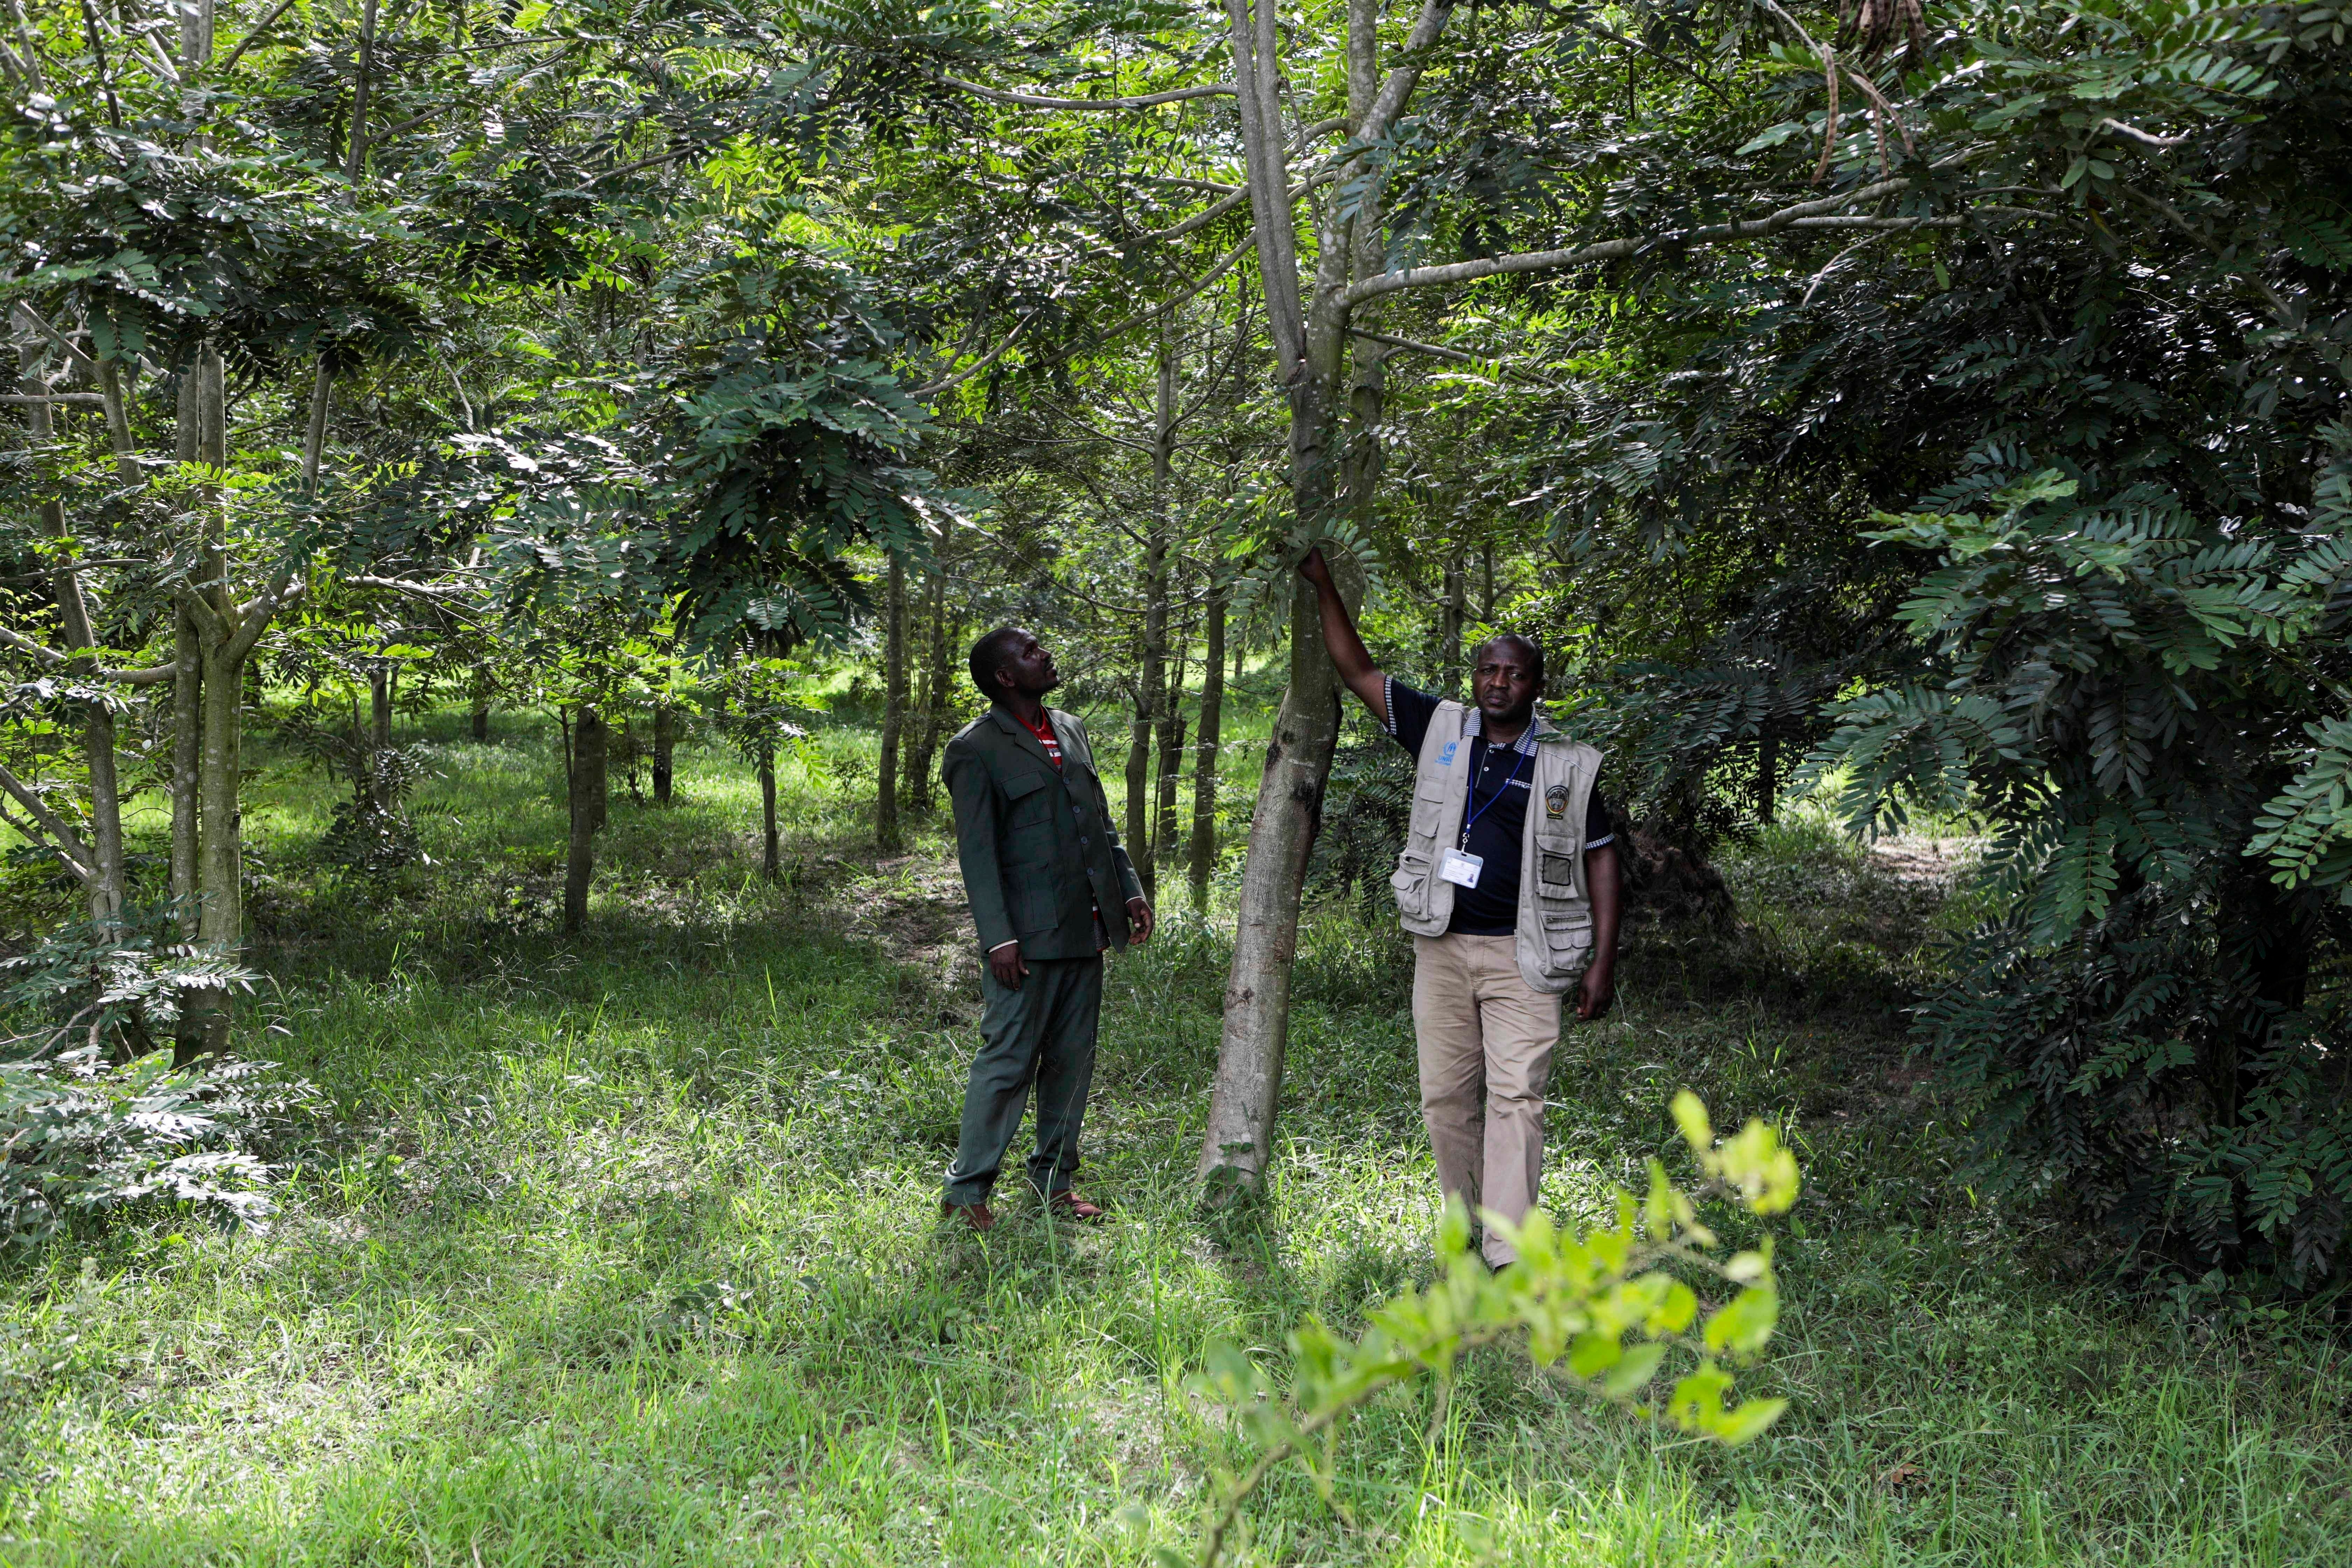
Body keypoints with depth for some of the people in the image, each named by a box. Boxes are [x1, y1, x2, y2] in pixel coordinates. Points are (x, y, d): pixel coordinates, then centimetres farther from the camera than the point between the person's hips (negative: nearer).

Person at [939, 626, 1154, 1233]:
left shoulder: (1071, 729, 16)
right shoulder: (976, 749, -7)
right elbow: (976, 851, -12)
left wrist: (1129, 888, 14)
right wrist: (998, 937, -17)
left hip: (1085, 930, 7)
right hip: (1028, 935, -7)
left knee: (1072, 1060, 11)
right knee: (1008, 1060, -5)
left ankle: (1053, 1181, 22)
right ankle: (966, 1192, 5)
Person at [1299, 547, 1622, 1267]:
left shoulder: (1569, 766, 1)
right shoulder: (1440, 730, 7)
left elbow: (1600, 859, 5)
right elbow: (1358, 672, 11)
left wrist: (1603, 962, -1)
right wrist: (1323, 585, 7)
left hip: (1522, 957, -3)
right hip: (1443, 948, 3)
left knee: (1516, 1099, -11)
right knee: (1446, 1096, 6)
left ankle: (1509, 1259, -14)